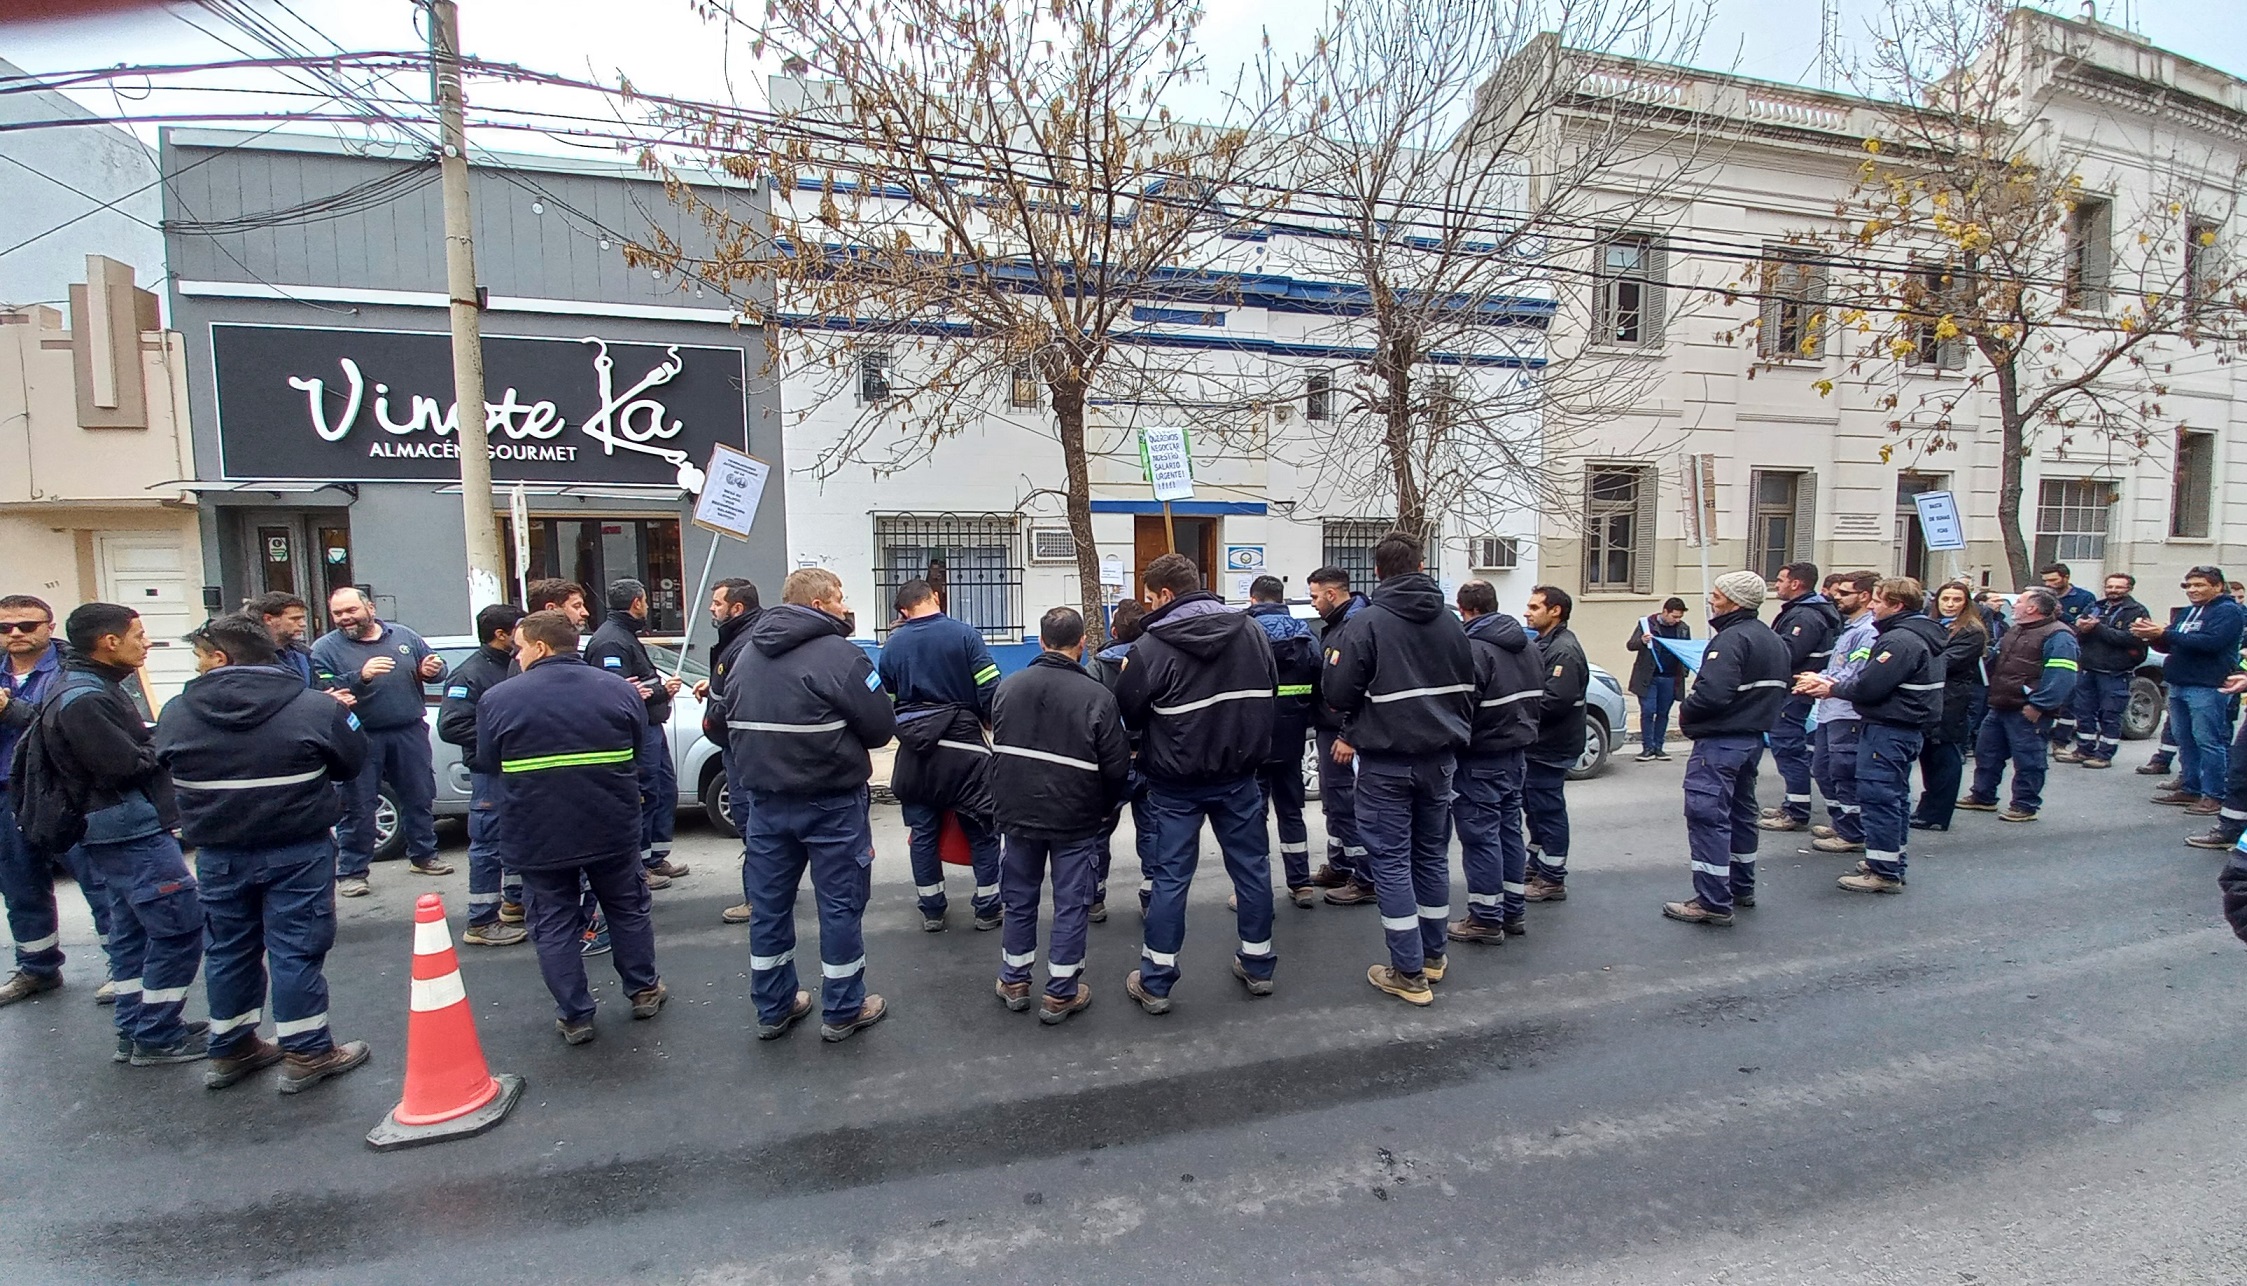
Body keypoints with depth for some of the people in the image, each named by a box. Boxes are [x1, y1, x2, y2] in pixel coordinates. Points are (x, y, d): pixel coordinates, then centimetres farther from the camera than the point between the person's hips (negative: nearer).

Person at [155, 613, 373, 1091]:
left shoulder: (175, 714, -5)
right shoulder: (314, 708, -14)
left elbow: (166, 770, 10)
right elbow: (352, 765, -2)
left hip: (218, 855, 3)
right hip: (298, 851, -3)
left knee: (227, 950, 17)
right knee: (297, 948, 4)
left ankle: (230, 1050, 30)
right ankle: (306, 1053, 11)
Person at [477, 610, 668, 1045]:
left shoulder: (497, 699, -9)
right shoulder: (620, 689, -4)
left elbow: (486, 761, 3)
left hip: (538, 836, -1)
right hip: (612, 829, 2)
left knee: (554, 924, 12)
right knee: (628, 909, 18)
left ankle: (574, 1017, 18)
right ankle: (644, 991, 30)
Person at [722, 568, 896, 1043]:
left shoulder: (748, 654, 7)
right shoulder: (837, 653, -15)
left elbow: (731, 724, 12)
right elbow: (882, 727, -15)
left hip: (766, 800, 7)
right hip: (830, 801, -6)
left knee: (769, 904, 15)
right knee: (840, 904, 7)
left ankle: (773, 1009, 29)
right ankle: (842, 1012, 20)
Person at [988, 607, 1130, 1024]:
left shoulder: (1007, 688, -2)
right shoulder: (1096, 696, -15)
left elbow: (997, 749, 8)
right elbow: (1117, 766, -10)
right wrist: (1104, 809, 8)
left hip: (1018, 814, 4)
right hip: (1075, 820, -4)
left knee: (1019, 899, 17)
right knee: (1071, 904, 9)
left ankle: (1014, 982, 30)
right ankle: (1060, 994, 18)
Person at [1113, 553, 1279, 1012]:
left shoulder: (1152, 646, -15)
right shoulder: (1250, 630, 1)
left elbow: (1128, 714, -8)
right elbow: (1270, 692, 9)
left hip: (1176, 782, -4)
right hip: (1239, 774, 4)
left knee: (1171, 876, 5)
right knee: (1252, 866, 16)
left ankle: (1155, 982, 16)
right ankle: (1258, 966, 29)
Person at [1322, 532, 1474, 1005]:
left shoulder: (1369, 622, -13)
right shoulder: (1451, 623, 6)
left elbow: (1337, 694, -15)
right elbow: (1468, 690, 14)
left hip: (1386, 762, -6)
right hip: (1439, 758, 6)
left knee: (1391, 860, 2)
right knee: (1433, 854, 17)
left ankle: (1409, 973, 6)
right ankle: (1433, 956, 30)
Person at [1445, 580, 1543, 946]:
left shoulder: (1474, 648, -19)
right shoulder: (1526, 645, 11)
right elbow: (1536, 696, 18)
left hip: (1481, 757, -9)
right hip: (1515, 752, 9)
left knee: (1480, 835, -1)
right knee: (1509, 830, 16)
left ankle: (1486, 920, 7)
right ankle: (1512, 912, 26)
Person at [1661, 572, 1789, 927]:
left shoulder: (1732, 638, -20)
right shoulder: (1774, 641, 14)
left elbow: (1714, 693, -29)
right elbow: (1778, 689, 19)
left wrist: (1685, 710, -12)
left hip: (1720, 741, -11)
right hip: (1753, 737, 11)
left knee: (1707, 817, -7)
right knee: (1740, 812, 21)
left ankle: (1713, 903, -5)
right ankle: (1742, 888, 33)